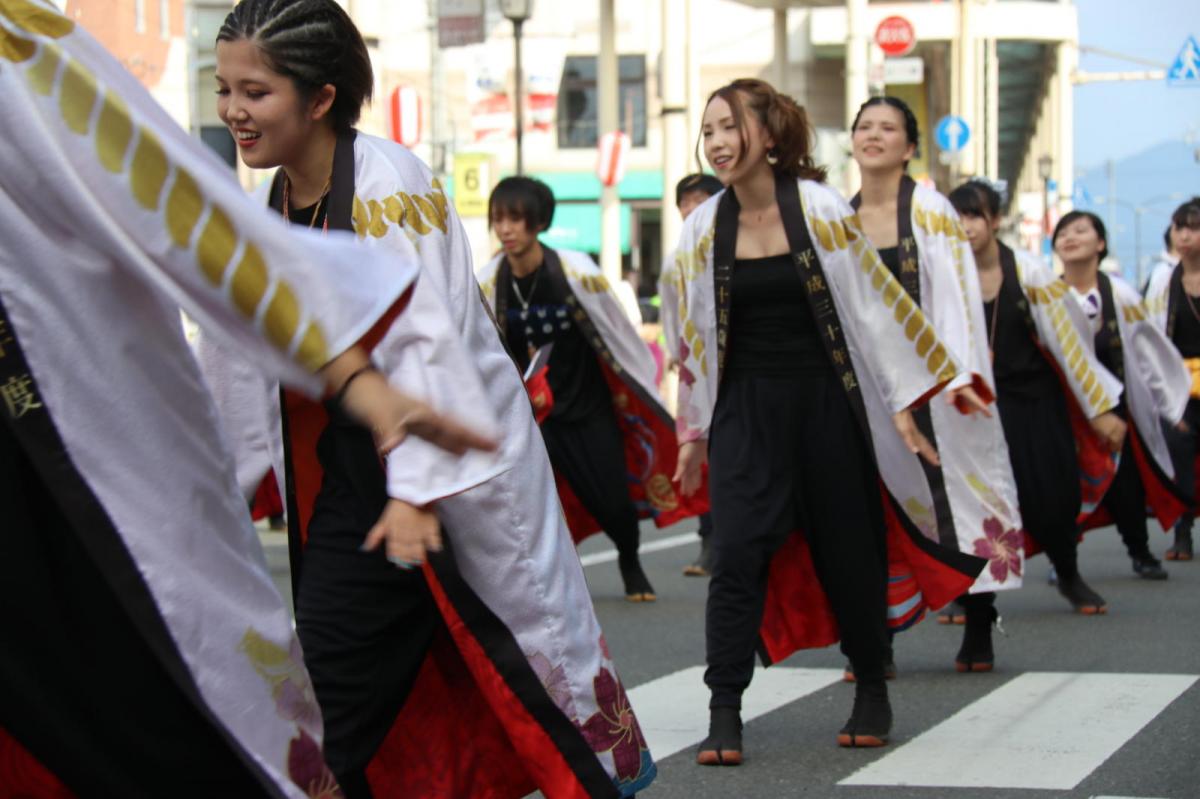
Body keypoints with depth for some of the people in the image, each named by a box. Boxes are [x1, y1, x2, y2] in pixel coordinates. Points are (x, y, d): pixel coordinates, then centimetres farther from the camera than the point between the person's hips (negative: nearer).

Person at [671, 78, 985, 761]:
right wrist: (693, 433, 16)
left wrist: (902, 404, -4)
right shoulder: (704, 229, 2)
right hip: (745, 409, 2)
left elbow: (875, 303, -3)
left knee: (847, 552, 7)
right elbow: (696, 337, 12)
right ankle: (725, 716, -8)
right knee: (736, 554, -11)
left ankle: (872, 691, 29)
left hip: (825, 402, -2)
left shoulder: (820, 210, -7)